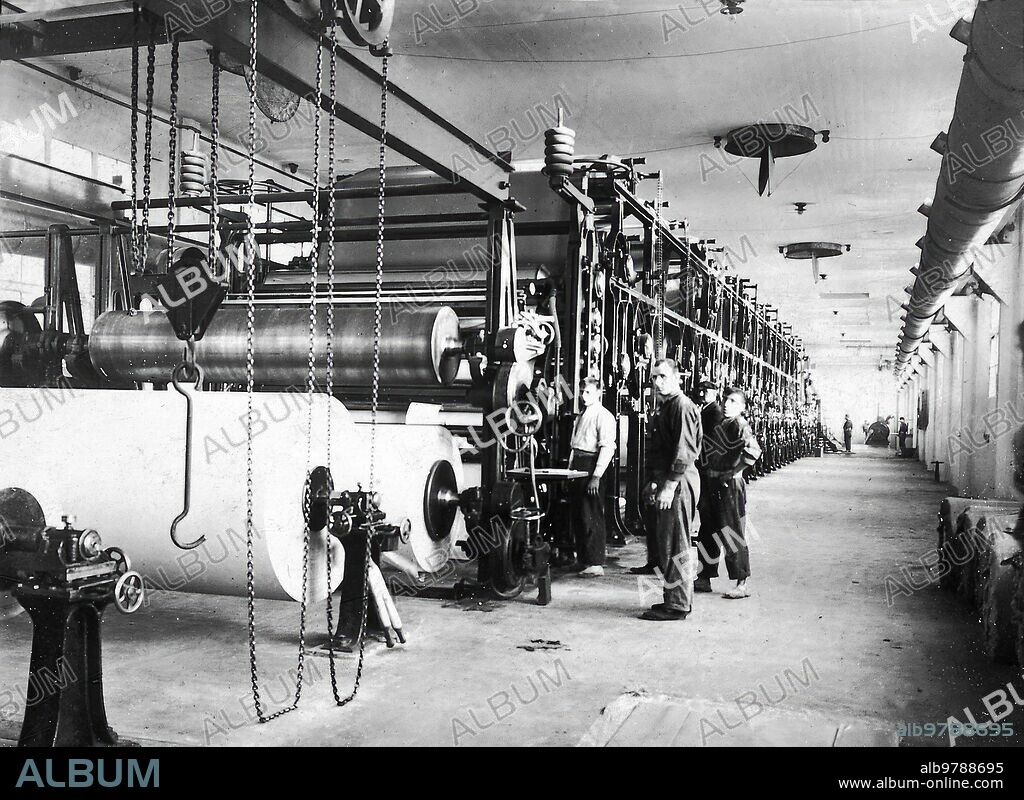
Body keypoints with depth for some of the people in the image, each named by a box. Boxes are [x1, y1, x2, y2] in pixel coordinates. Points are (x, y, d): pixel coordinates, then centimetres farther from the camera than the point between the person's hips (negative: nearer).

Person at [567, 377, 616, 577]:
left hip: (592, 465, -9)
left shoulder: (603, 416, -9)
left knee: (592, 516, -7)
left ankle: (595, 564, -2)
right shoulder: (581, 416, 18)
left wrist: (596, 476, -22)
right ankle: (582, 558, 23)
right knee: (577, 515, 13)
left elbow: (607, 448, -16)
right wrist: (570, 469, 15)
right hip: (577, 465, 9)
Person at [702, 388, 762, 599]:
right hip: (713, 484, 9)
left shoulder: (740, 425, -11)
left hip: (730, 485, -9)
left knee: (733, 535, -6)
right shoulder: (719, 424, 14)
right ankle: (706, 579, 25)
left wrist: (732, 471, -20)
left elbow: (753, 451, -27)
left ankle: (742, 584, 1)